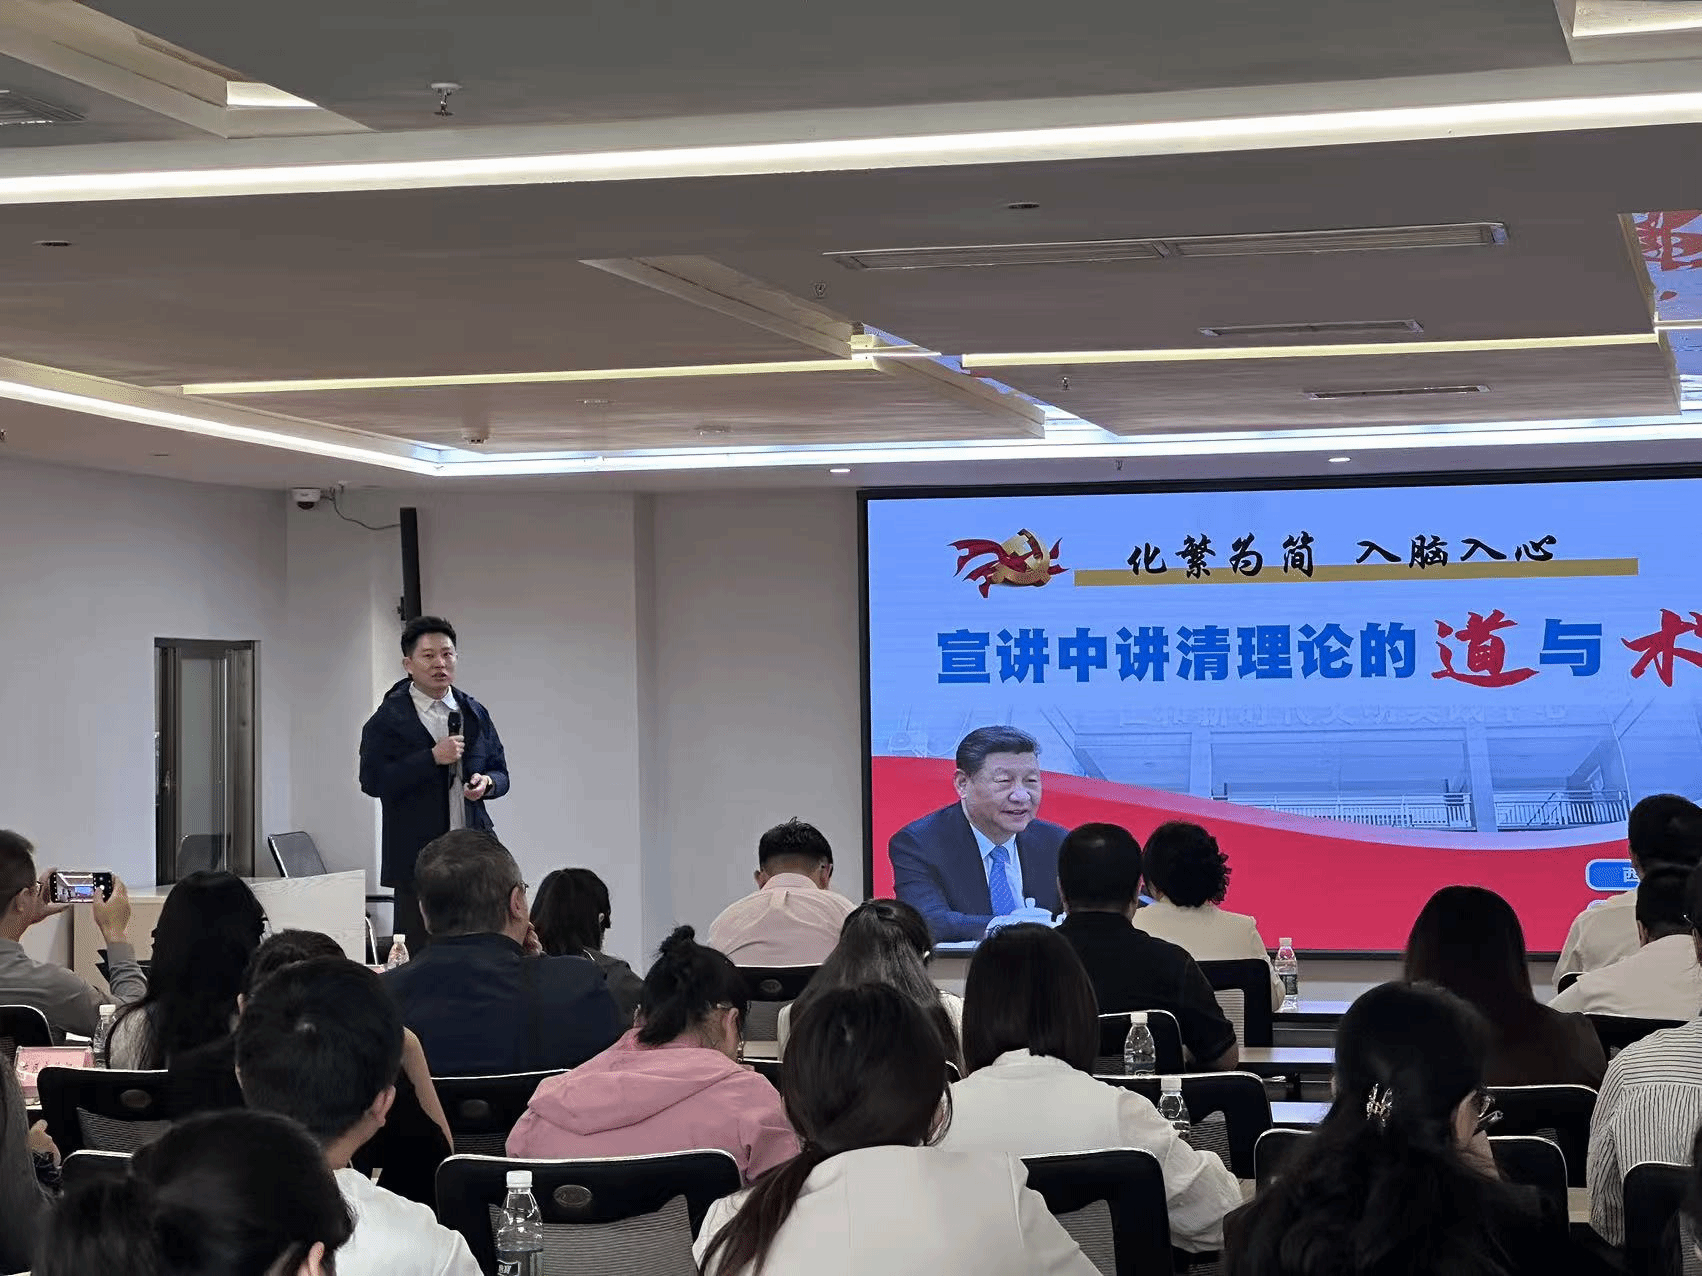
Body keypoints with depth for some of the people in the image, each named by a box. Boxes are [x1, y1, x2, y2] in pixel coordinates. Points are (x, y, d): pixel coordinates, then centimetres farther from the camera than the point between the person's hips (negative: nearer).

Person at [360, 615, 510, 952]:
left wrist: (487, 783, -4)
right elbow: (372, 781, -11)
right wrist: (433, 757, -16)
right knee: (417, 952, -2)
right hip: (417, 857, -4)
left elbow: (501, 773, 20)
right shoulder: (389, 719, -1)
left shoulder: (475, 714, 14)